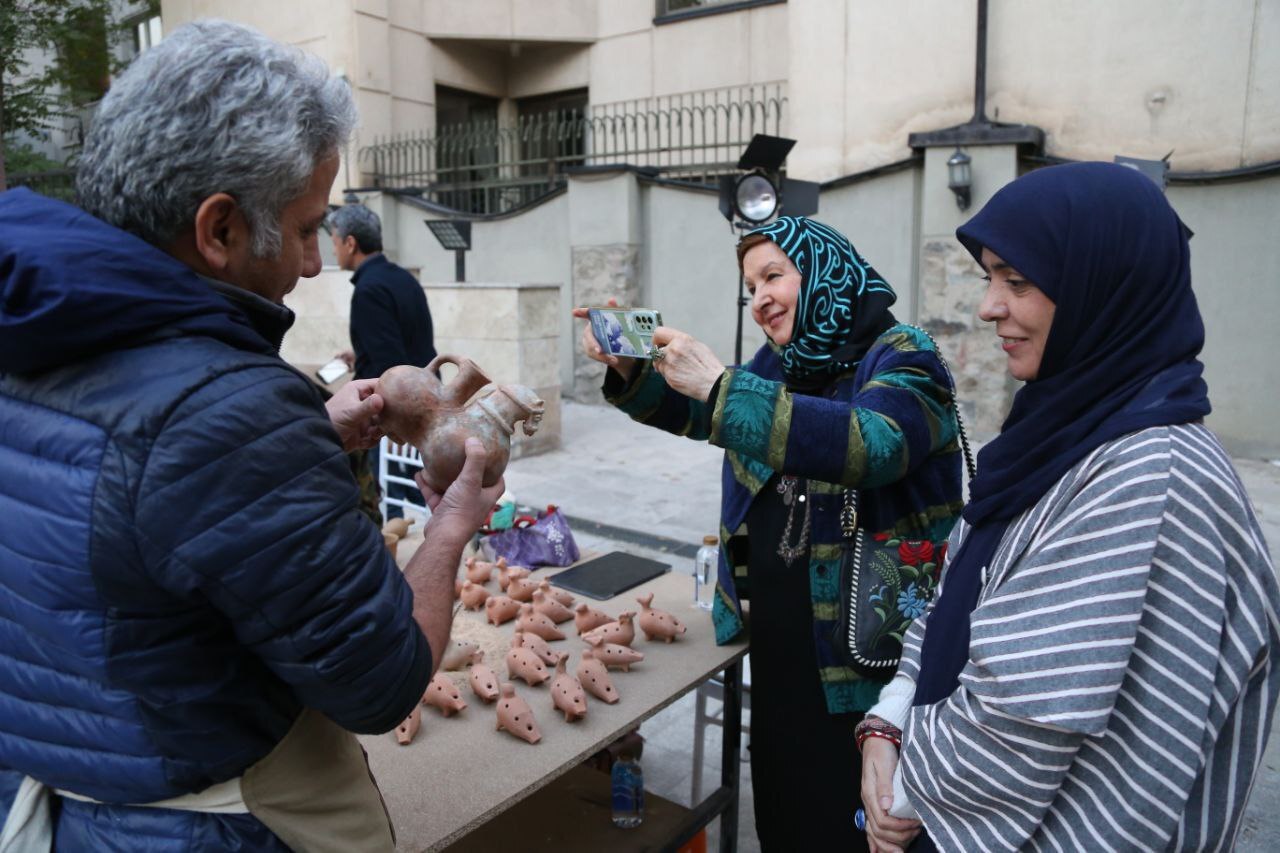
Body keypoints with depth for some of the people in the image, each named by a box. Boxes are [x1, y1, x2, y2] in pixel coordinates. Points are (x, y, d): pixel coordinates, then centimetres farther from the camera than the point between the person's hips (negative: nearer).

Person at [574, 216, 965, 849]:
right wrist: (626, 369, -6)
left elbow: (871, 445, -32)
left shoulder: (901, 356, -13)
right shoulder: (783, 363, 8)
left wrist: (721, 385, -34)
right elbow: (692, 412, 14)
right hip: (775, 637, 6)